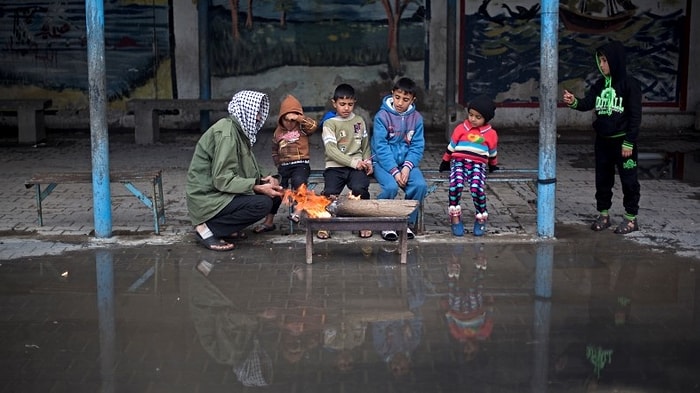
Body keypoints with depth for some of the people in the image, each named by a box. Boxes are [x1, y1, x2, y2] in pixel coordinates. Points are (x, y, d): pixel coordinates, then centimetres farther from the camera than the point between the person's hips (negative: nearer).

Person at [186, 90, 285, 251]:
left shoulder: (240, 130, 10)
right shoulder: (226, 133, -20)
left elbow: (244, 170, 12)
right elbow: (223, 179, -25)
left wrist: (264, 178, -6)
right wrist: (259, 188, -25)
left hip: (222, 193, 10)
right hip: (209, 198, -10)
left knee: (274, 194, 3)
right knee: (263, 203, -24)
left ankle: (225, 225, 7)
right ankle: (207, 229, -10)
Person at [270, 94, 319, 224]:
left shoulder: (302, 128, 4)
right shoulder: (278, 133, 15)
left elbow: (313, 125, -17)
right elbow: (275, 151, 23)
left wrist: (298, 118, -20)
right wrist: (279, 165, 11)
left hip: (301, 164, -4)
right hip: (284, 166, 4)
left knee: (298, 181, -35)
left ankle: (298, 212, -37)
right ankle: (269, 220, -4)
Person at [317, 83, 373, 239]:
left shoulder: (359, 121, 15)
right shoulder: (329, 123, 3)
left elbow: (365, 146, 23)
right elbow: (331, 150, -9)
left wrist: (368, 162, 3)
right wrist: (353, 162, -16)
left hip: (357, 166, 2)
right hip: (335, 166, -1)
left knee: (359, 188, -30)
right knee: (330, 192, -29)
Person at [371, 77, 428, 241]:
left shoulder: (416, 118, 3)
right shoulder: (382, 116, -8)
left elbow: (417, 147, 0)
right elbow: (381, 148, -13)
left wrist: (407, 167, -17)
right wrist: (394, 171, -21)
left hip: (406, 162, 3)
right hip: (384, 162, -3)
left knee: (420, 185, -23)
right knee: (390, 187, -31)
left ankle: (408, 223, -3)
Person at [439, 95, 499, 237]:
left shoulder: (491, 134, 10)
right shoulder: (460, 129, 10)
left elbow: (493, 153, 25)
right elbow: (451, 148, 18)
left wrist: (493, 166, 36)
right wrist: (445, 163, 24)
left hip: (478, 165, 0)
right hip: (459, 162, 0)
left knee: (477, 188, -29)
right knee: (456, 184, -31)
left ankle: (481, 218, -6)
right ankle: (455, 217, -17)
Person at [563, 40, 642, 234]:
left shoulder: (630, 84, -11)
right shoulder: (601, 84, 7)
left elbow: (635, 116, -12)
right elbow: (588, 103, 0)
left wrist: (629, 142, -14)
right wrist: (574, 102, -22)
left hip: (622, 141, -6)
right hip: (602, 140, 6)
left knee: (628, 180, 3)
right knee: (603, 179, 13)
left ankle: (631, 218, 14)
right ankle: (603, 214, 24)